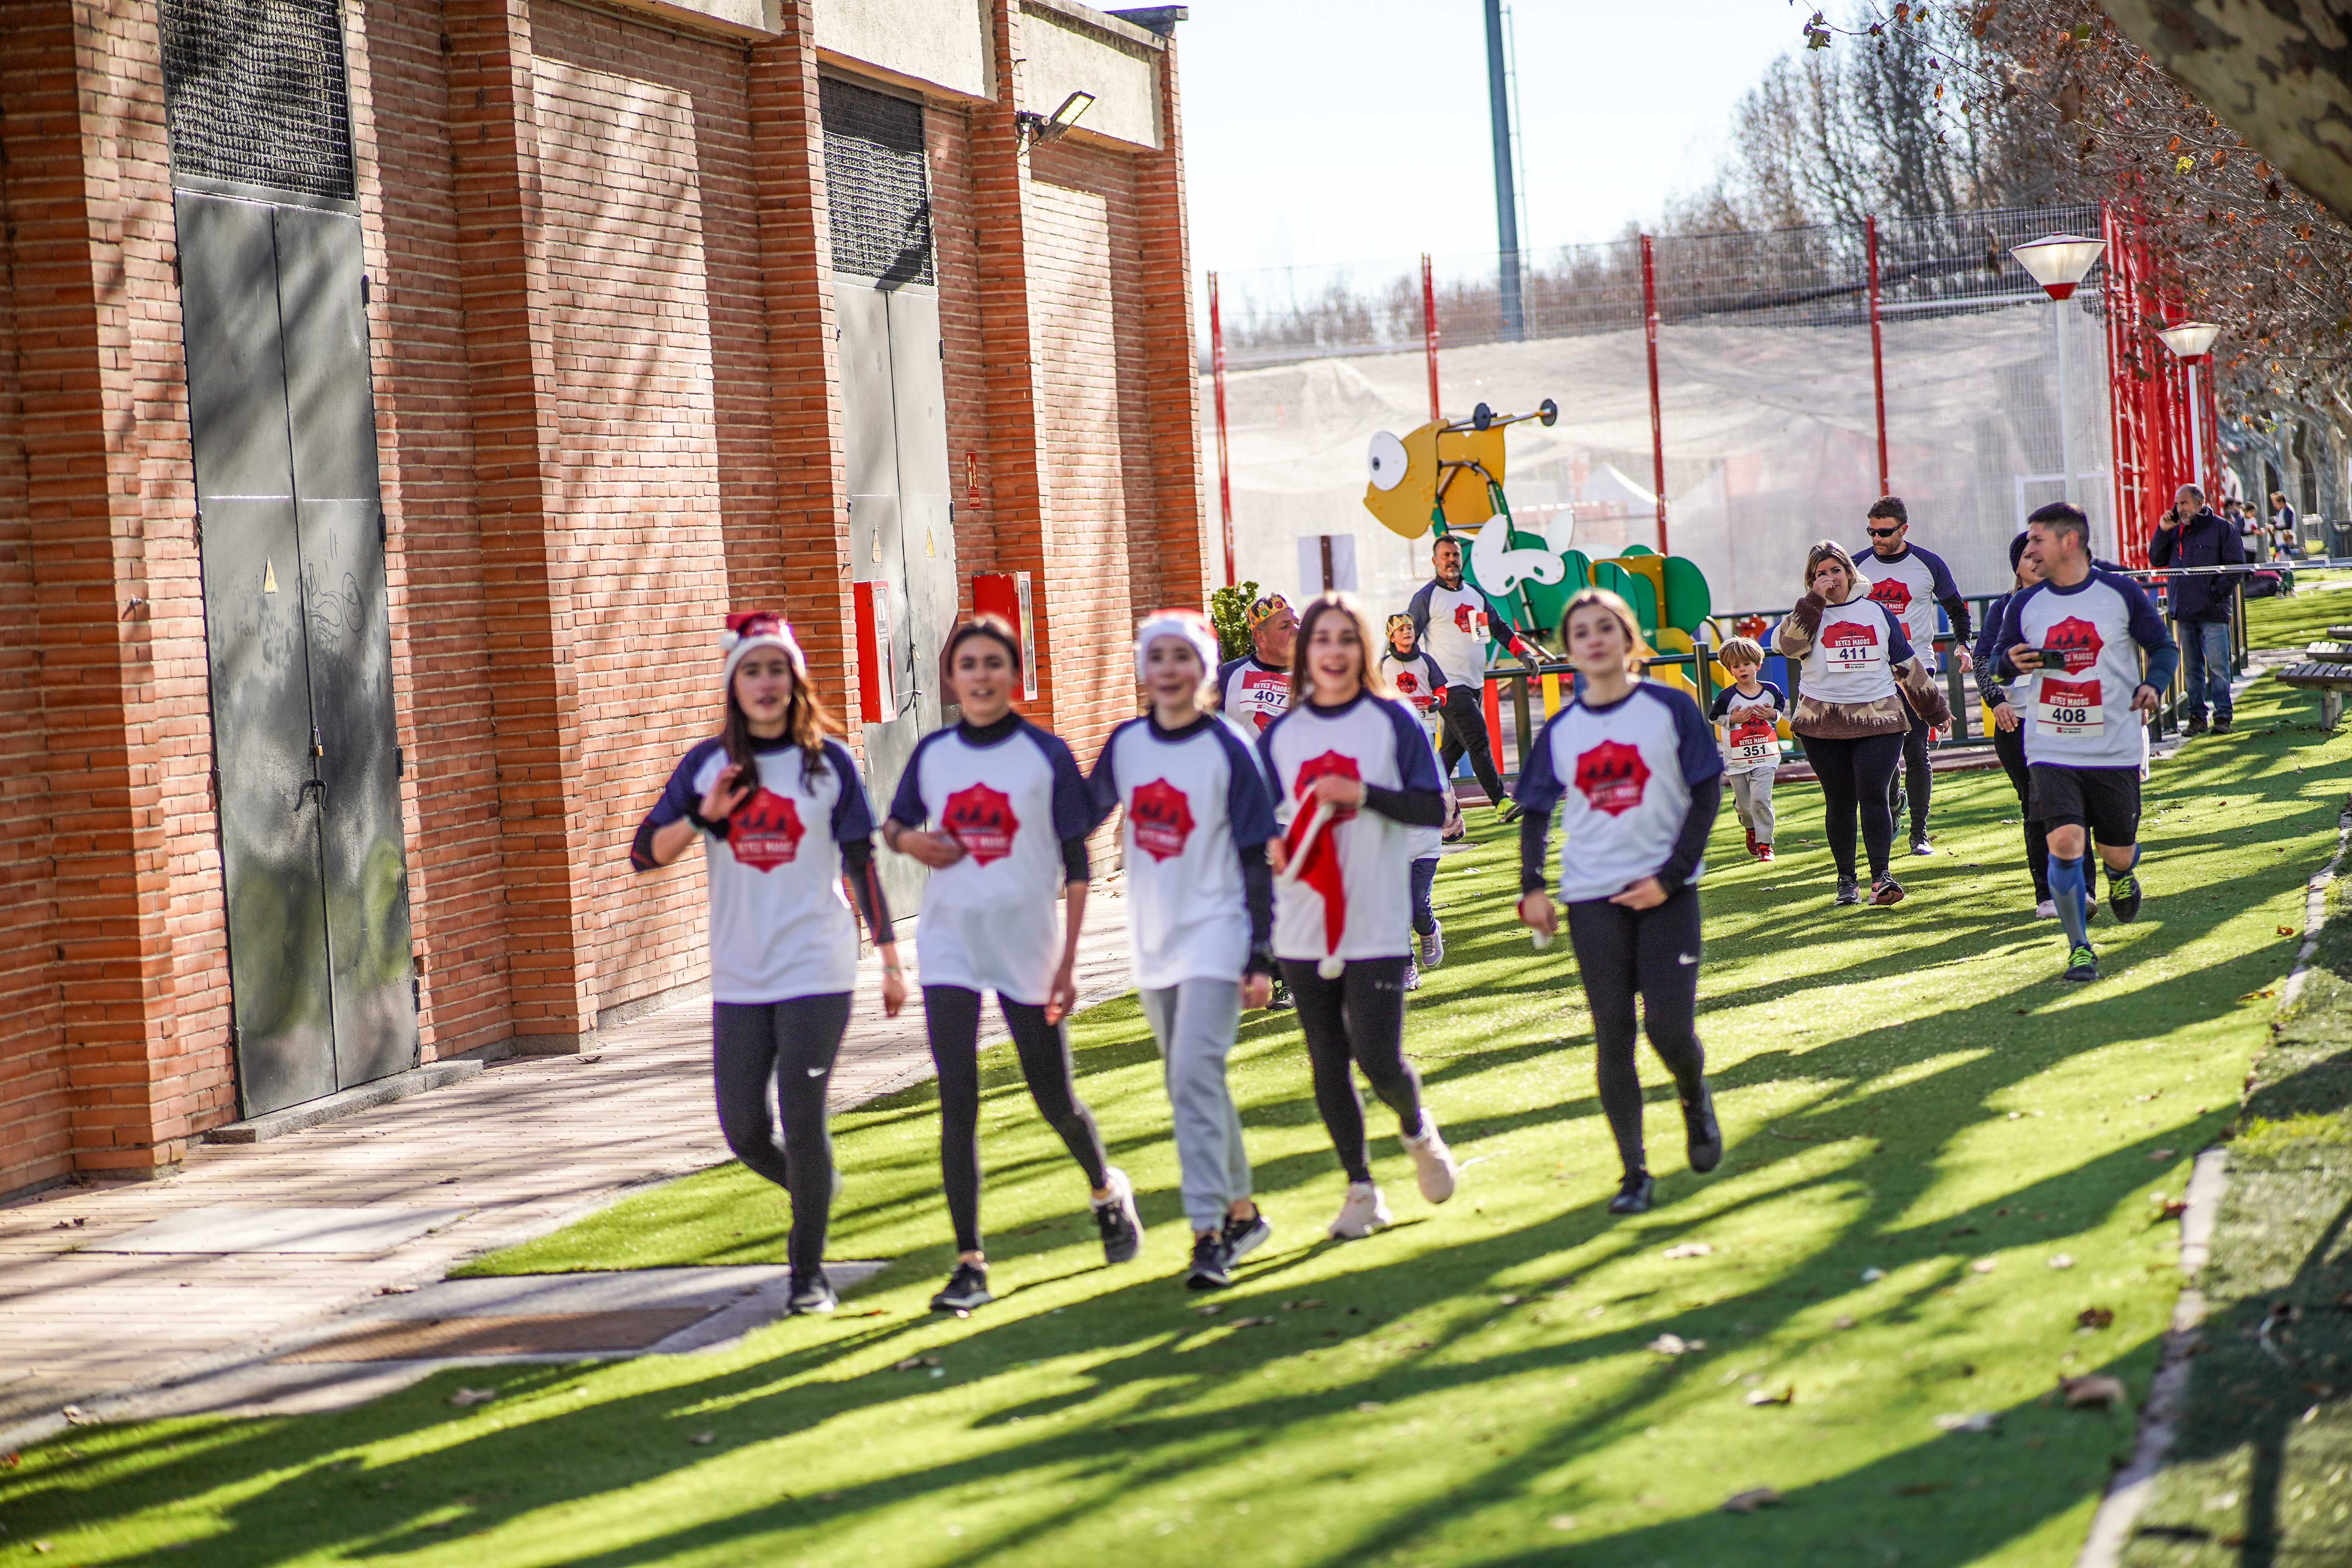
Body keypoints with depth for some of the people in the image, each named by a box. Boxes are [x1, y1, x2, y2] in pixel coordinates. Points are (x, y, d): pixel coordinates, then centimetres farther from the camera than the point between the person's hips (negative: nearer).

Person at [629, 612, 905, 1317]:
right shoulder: (707, 764, 4)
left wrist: (890, 960, 3)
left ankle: (810, 1270, 8)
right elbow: (645, 854, 2)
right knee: (744, 1131, 4)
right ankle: (812, 1198, 35)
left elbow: (862, 864, 3)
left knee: (802, 1123, -7)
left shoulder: (828, 760, 0)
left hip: (817, 972, -3)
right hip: (738, 979, 3)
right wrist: (703, 816, -15)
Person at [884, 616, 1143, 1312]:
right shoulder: (933, 754, 3)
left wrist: (1068, 962, -8)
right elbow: (895, 823, 18)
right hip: (950, 944, 2)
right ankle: (970, 1265, -4)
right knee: (957, 1104, -7)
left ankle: (1108, 1190, 40)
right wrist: (911, 841, -7)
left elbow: (1076, 864, -3)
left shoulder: (1046, 754, -5)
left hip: (1028, 947, -2)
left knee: (1055, 1099, 9)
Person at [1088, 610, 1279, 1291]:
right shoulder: (1125, 744, 3)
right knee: (1190, 1083, 14)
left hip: (1216, 935, -6)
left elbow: (1256, 859, -8)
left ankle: (1210, 1234, -18)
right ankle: (1241, 1209, 29)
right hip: (1153, 940, 6)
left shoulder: (1228, 748, -9)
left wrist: (1260, 958, -11)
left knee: (1195, 1077, -17)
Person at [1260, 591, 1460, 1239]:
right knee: (1328, 1063, 6)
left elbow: (1433, 808, -5)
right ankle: (1361, 1190, 19)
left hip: (1377, 924, -3)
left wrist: (1362, 794, -18)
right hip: (1303, 927, 3)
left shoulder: (1392, 720, -2)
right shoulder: (1279, 735, 8)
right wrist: (1272, 846, -8)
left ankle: (1417, 1130, 23)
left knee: (1378, 1058, -9)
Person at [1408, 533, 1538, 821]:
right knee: (1478, 740, -15)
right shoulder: (1426, 598, -5)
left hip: (1475, 684, 7)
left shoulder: (1475, 593, 15)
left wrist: (1522, 651, 11)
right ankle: (1501, 802, -18)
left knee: (1454, 747, 11)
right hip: (1449, 686, -7)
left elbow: (1499, 626, 22)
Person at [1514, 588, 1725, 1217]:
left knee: (1670, 1028, -9)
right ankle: (1634, 1173, 8)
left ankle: (1696, 1100, 25)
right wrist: (1531, 886, 0)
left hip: (1666, 892, -2)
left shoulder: (1670, 709, -2)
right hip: (1592, 898, 2)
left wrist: (1670, 876, -9)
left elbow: (1706, 795, -2)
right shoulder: (1560, 731, 5)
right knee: (1613, 1037, 0)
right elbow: (1536, 811, 14)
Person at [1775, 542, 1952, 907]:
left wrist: (1935, 708, 23)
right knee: (1840, 801, 3)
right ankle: (1846, 880, 11)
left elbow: (1907, 665, 19)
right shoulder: (1810, 615, 6)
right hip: (1824, 724, 0)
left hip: (1879, 720, 0)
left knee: (1873, 794, -12)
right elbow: (1786, 644, -17)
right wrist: (1816, 600, -16)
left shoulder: (1877, 612, 12)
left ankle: (1880, 876, -15)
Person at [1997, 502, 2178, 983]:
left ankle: (2121, 874, 47)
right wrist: (2013, 664, -10)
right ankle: (2079, 948, -1)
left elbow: (2163, 647, 8)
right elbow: (2002, 664, 13)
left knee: (2117, 854, 7)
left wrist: (2152, 685, -12)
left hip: (2116, 749, -1)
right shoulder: (2023, 605, 3)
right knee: (2064, 844, -17)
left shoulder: (2122, 594, -2)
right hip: (2052, 750, 1)